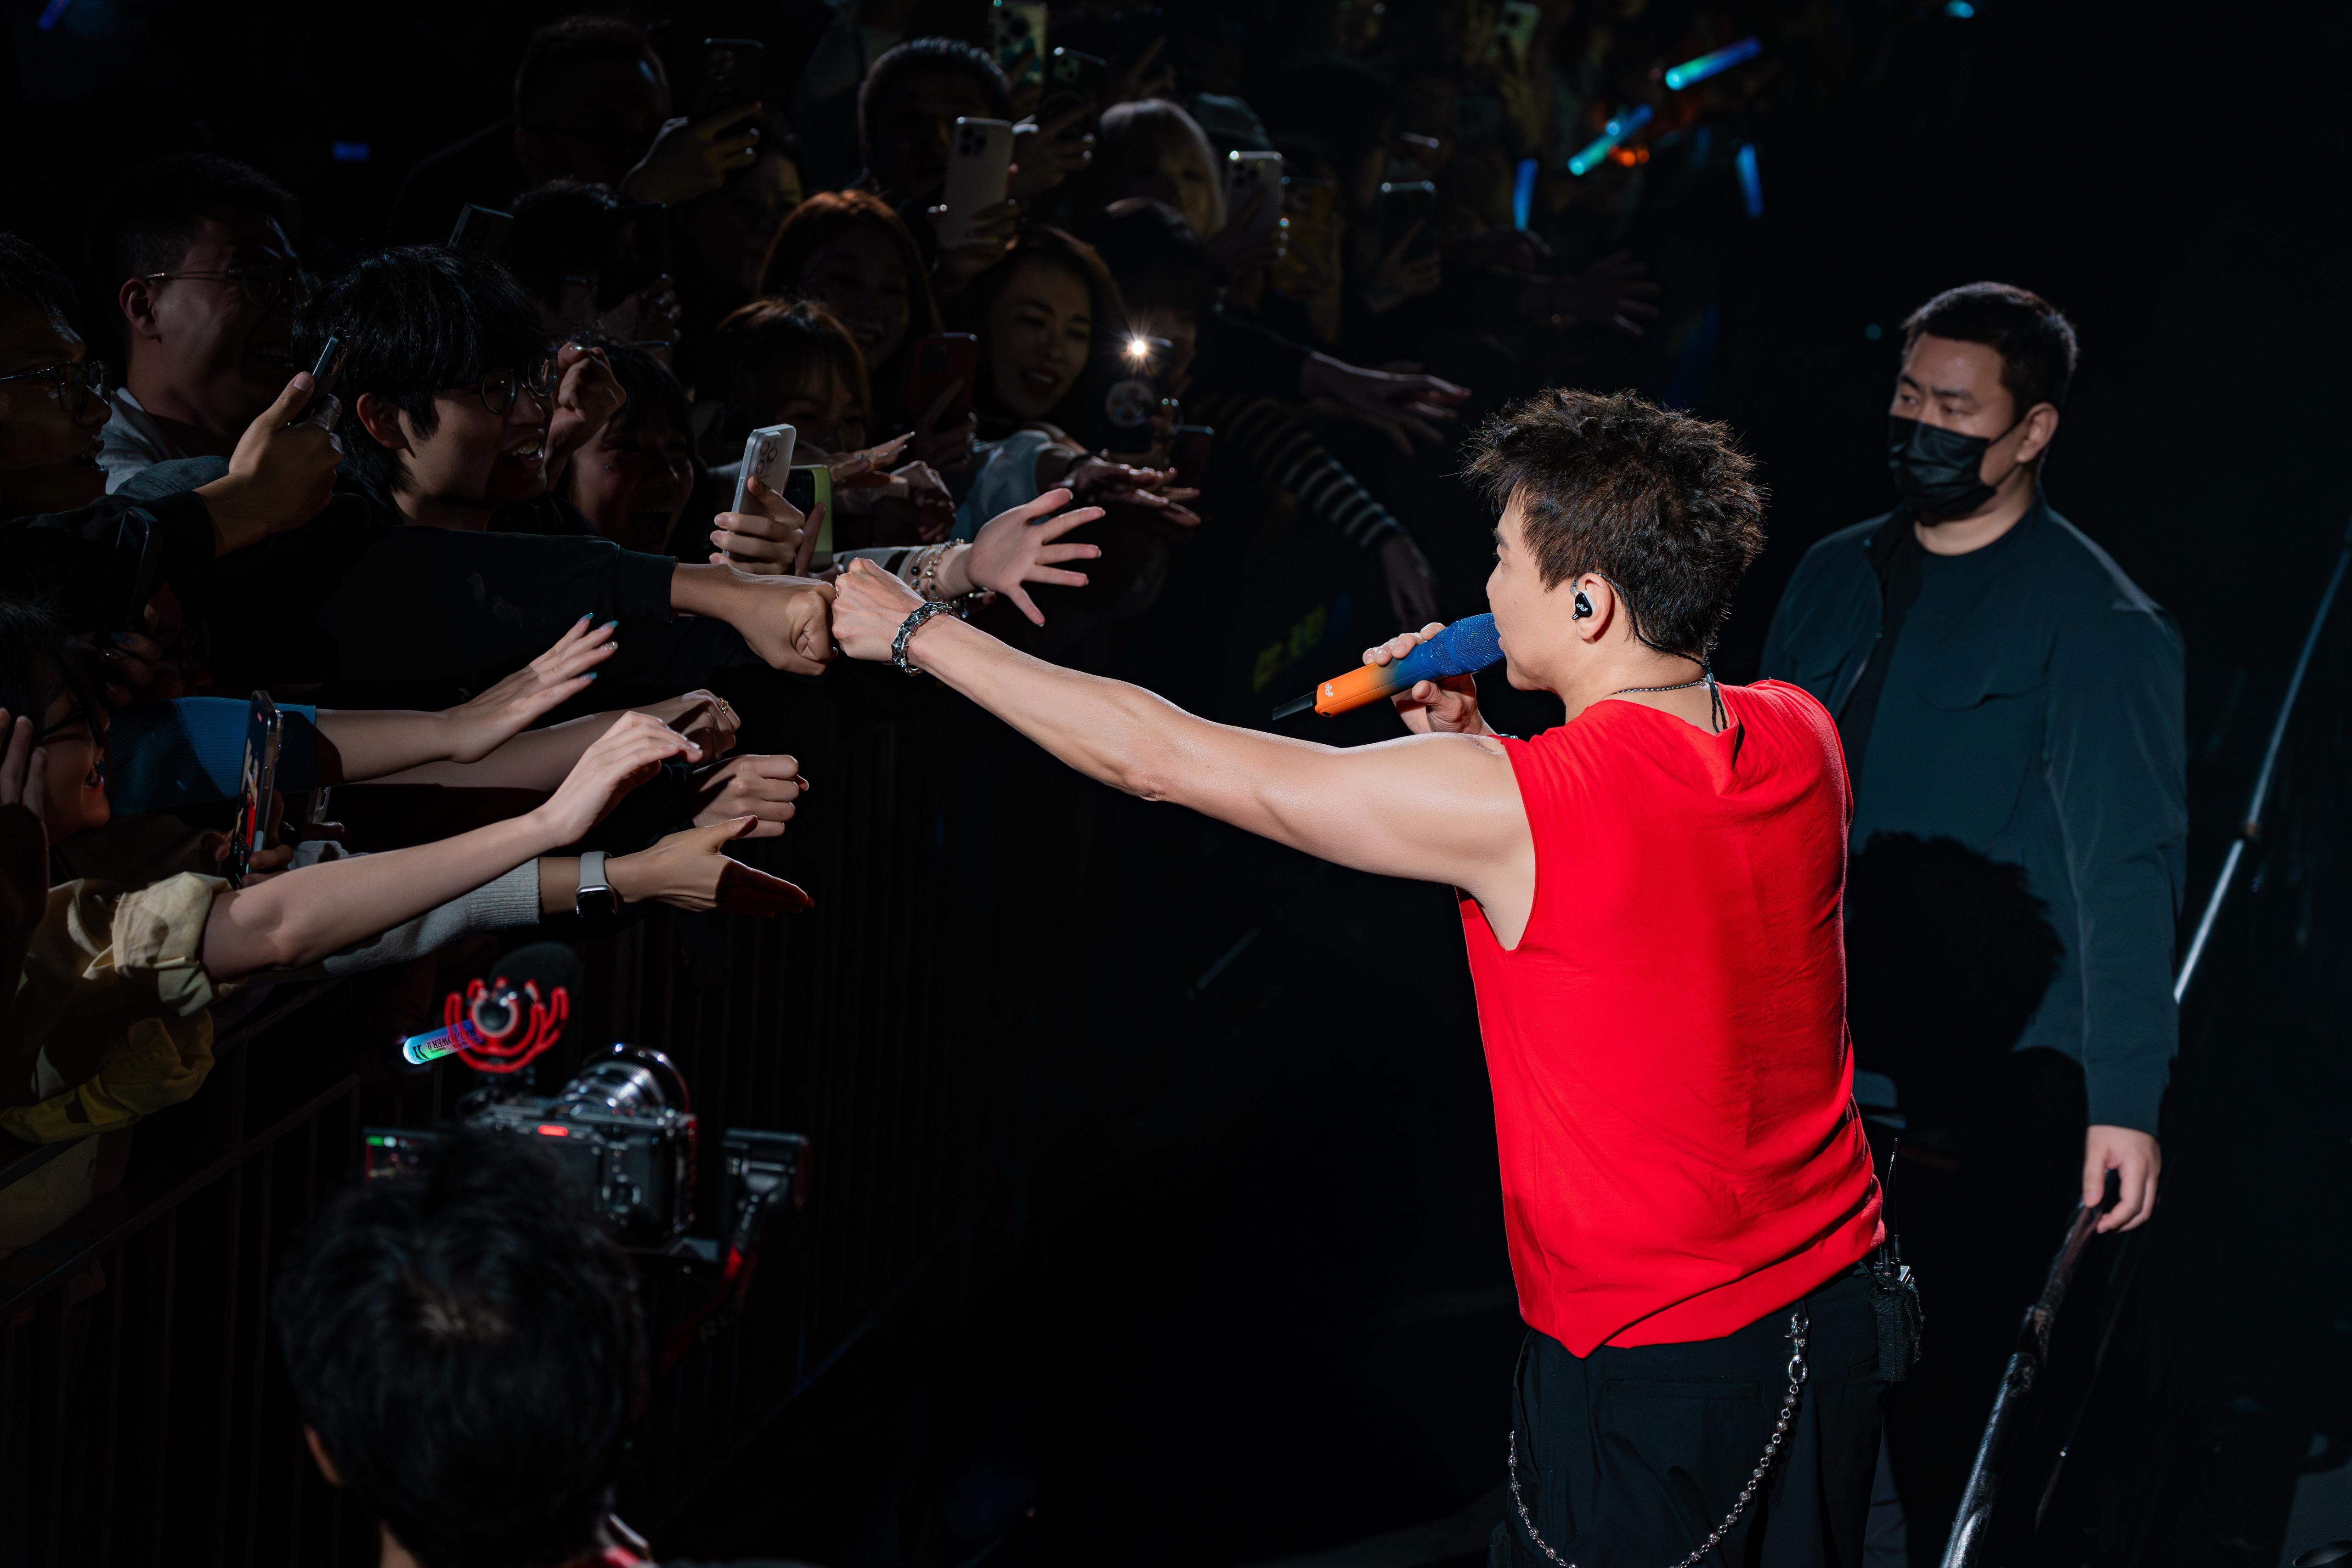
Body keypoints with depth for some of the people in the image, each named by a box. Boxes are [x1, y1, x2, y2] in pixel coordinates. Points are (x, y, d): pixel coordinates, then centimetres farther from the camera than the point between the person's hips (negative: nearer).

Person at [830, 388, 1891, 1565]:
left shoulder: (1502, 809, -22)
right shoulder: (1799, 740, -3)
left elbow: (1156, 757, -14)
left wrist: (914, 631, -5)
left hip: (1649, 1358, -7)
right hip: (1832, 1308, 7)